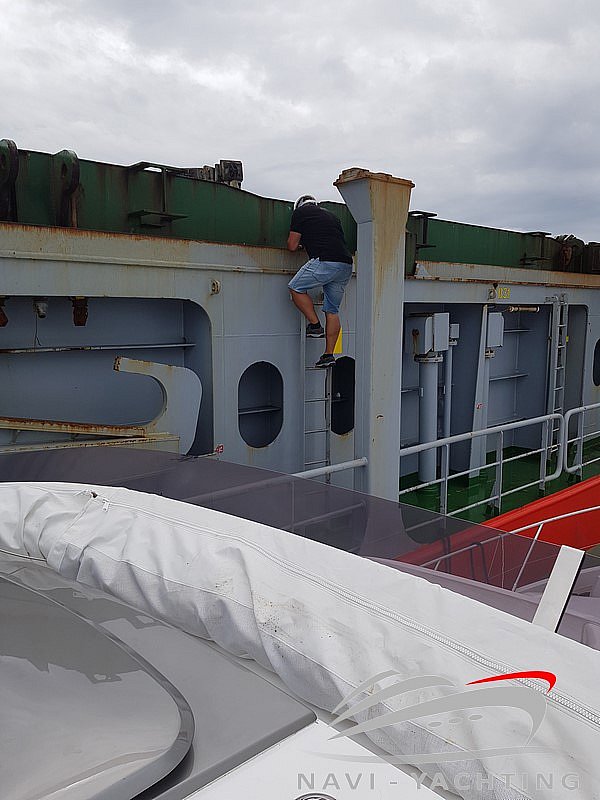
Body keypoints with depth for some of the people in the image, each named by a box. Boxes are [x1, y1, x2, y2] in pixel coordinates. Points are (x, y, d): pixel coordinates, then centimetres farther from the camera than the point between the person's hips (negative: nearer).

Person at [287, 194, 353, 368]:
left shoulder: (300, 212, 13)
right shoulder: (331, 215, 31)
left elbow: (292, 246, 12)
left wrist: (302, 241, 34)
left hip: (325, 261, -7)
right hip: (346, 265, 7)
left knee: (296, 288, 12)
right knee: (332, 310, 13)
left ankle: (315, 325, 6)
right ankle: (329, 354, 14)